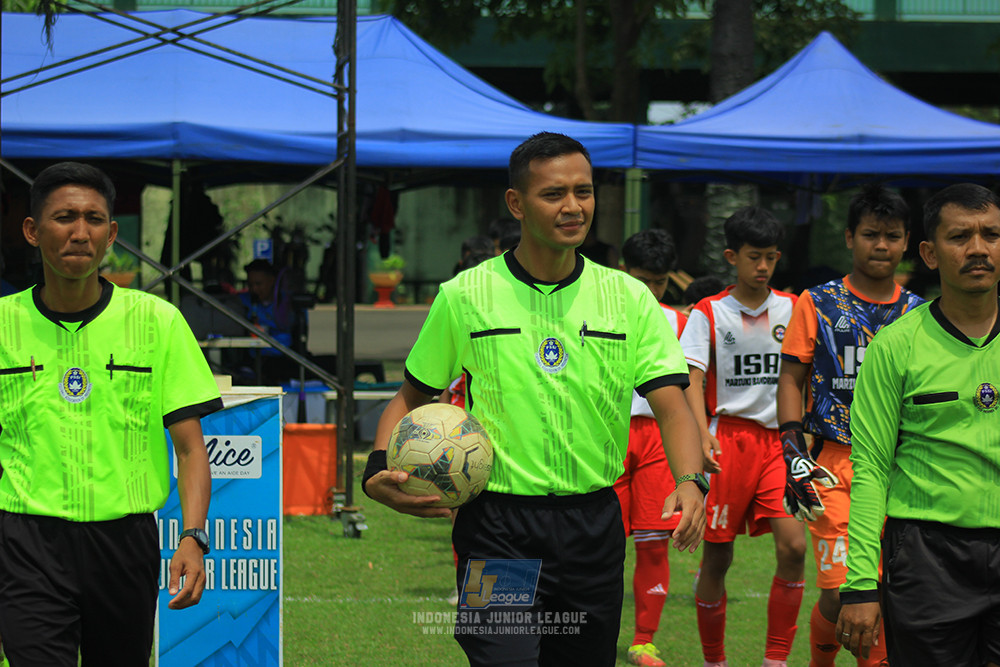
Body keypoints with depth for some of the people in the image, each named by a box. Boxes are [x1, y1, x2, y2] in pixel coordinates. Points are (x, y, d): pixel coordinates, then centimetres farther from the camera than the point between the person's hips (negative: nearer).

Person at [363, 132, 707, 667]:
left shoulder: (628, 298, 4)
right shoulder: (463, 297, 0)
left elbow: (671, 404, -4)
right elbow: (412, 398, 11)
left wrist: (689, 483, -23)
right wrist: (379, 470, -8)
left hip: (594, 527, 3)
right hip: (497, 528, -3)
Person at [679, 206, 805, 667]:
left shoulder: (792, 309, 9)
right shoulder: (709, 313, 1)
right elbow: (692, 378, -8)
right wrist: (703, 435, -23)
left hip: (779, 439, 2)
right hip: (727, 437, -2)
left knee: (793, 546, -14)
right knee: (717, 557, 3)